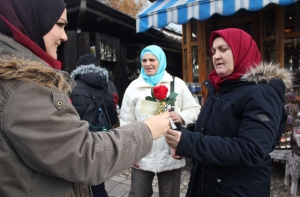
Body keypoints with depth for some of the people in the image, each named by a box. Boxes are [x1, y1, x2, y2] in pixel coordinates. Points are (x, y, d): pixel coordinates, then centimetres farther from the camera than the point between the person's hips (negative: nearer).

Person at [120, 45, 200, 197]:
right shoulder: (134, 86, 4)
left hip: (171, 155, 0)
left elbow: (194, 110, 5)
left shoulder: (177, 84, 2)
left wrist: (182, 117, -17)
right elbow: (126, 121, 6)